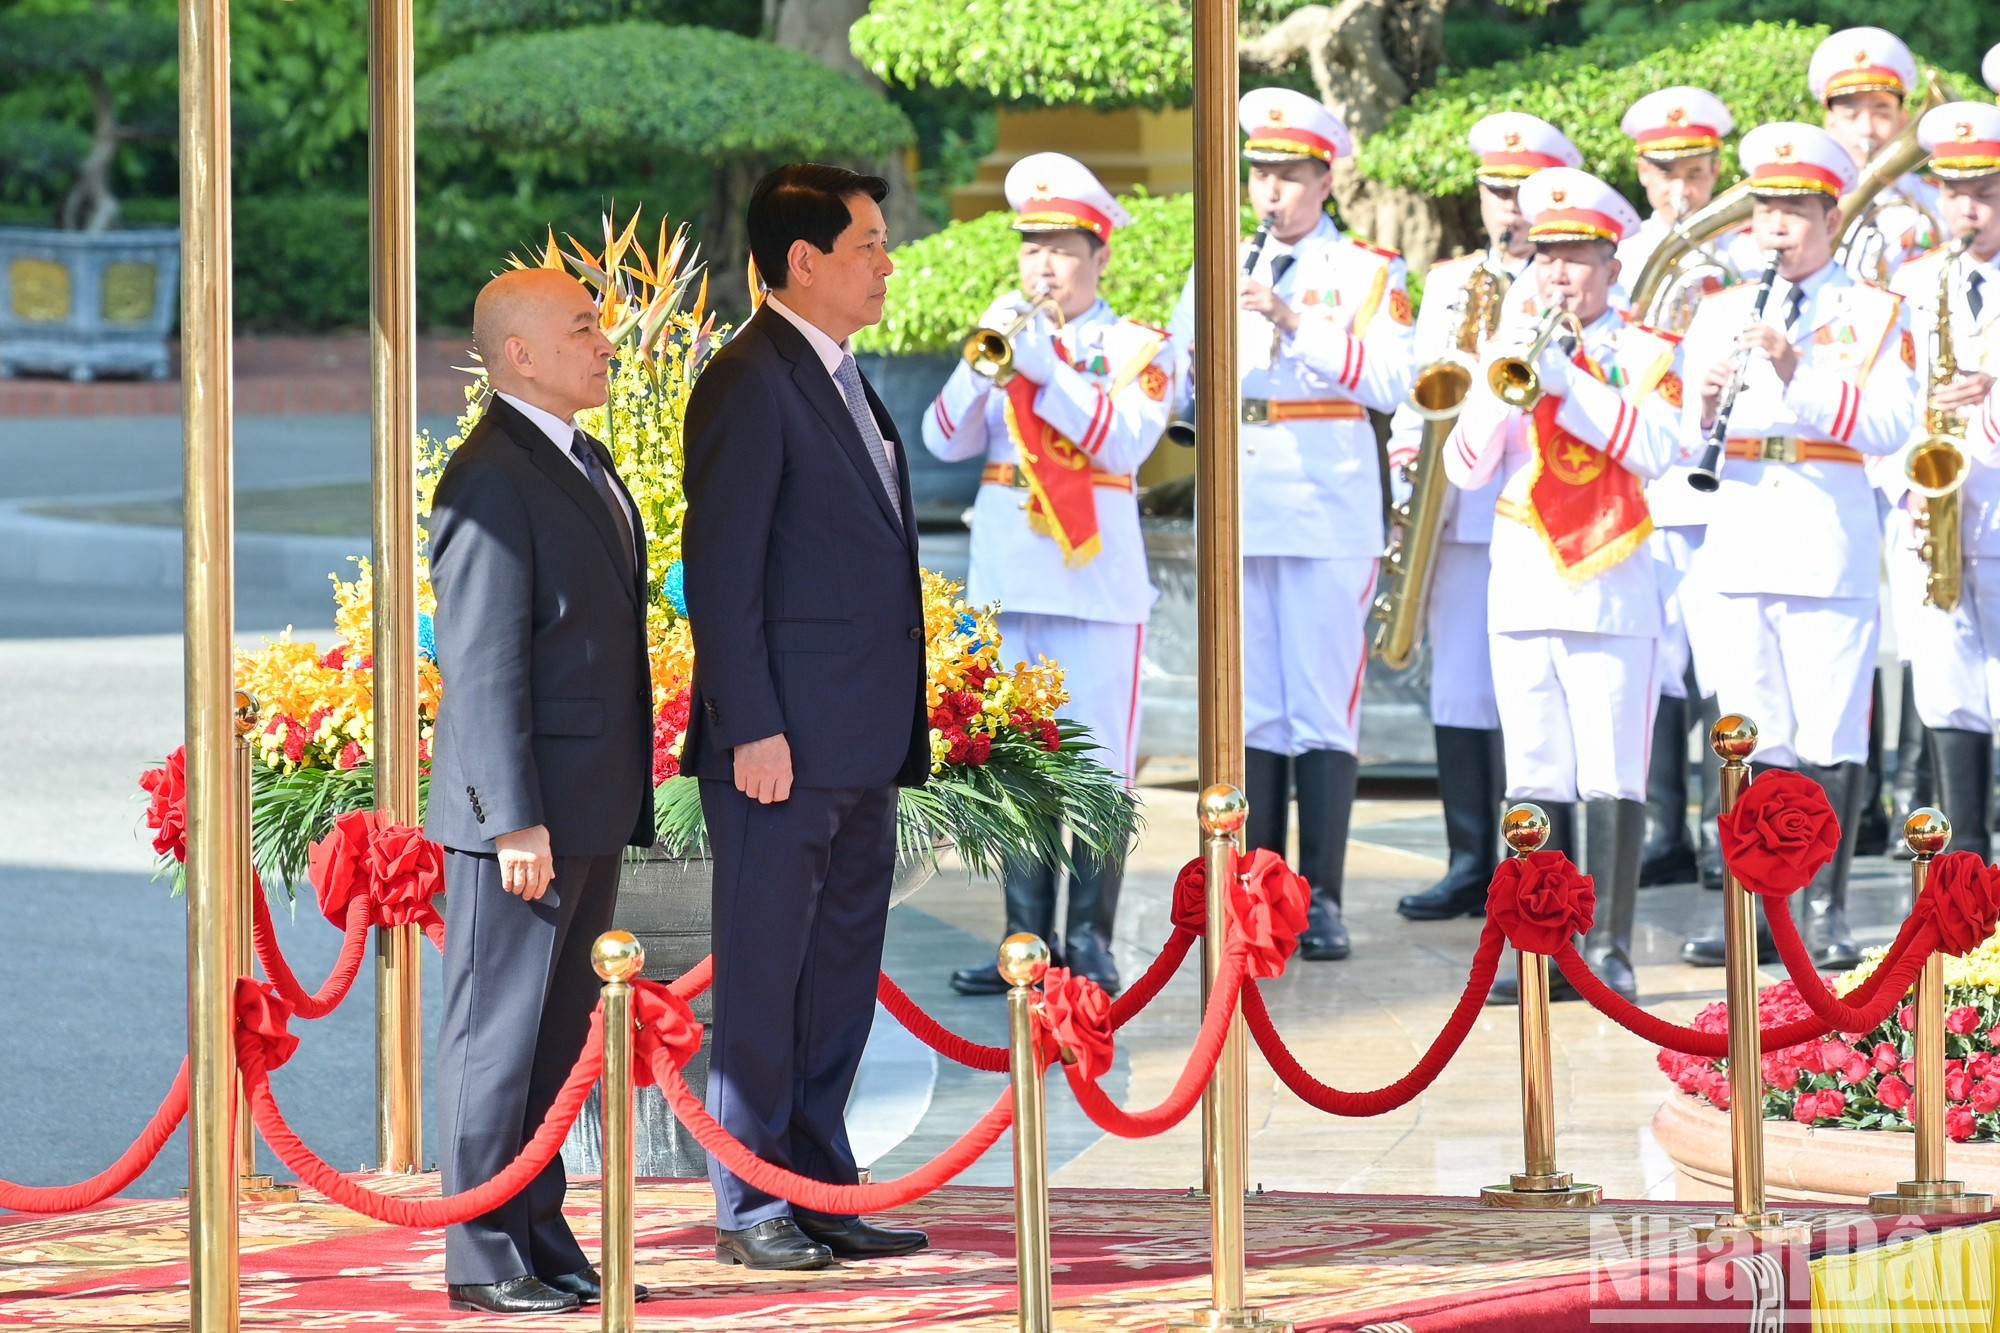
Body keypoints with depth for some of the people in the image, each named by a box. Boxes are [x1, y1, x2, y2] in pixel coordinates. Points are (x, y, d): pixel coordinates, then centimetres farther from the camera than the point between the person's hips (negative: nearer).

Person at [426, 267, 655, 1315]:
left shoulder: (585, 461, 16)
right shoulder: (492, 479, -15)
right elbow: (482, 665, -19)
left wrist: (624, 797, 19)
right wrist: (516, 820, -21)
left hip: (590, 812, 9)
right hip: (521, 811, -9)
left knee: (558, 1036, 13)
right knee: (498, 1035, -3)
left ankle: (543, 1245, 20)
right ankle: (482, 1262, 2)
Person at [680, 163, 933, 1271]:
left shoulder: (842, 381, 17)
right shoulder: (749, 385, -12)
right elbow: (719, 572, -15)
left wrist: (899, 730, 18)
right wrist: (752, 729, -19)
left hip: (861, 750, 9)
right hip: (782, 744, -9)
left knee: (839, 980, 12)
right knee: (763, 981, -1)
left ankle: (823, 1190, 19)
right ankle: (750, 1211, 4)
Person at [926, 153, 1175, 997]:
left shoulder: (1139, 348, 5)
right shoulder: (1004, 336, 14)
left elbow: (1124, 441, -12)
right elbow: (945, 441, 4)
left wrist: (1045, 366, -17)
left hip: (1096, 574, -4)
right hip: (1006, 572, 4)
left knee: (1097, 767, -5)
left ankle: (1089, 943, -1)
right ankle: (1027, 939, 8)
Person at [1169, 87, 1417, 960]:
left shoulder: (1367, 273, 4)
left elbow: (1390, 381, -11)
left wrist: (1297, 326, -18)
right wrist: (1214, 333, -11)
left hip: (1328, 517, -4)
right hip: (1238, 516, 4)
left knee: (1322, 713, -5)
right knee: (1250, 713, 4)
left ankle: (1323, 901, -3)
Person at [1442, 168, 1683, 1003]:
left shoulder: (1644, 355, 4)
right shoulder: (1507, 348, 13)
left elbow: (1656, 449, -13)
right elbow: (1465, 467, 5)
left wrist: (1564, 380, -17)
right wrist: (1507, 387, -12)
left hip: (1612, 588, -3)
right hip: (1522, 587, 3)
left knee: (1611, 782, -6)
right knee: (1534, 781, 3)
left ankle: (1609, 950, -3)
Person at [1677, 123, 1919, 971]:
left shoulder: (1874, 314, 4)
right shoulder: (1721, 313, 14)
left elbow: (1889, 425, -10)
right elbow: (1685, 438, 11)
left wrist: (1798, 375, -20)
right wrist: (1704, 406, -11)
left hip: (1831, 542, -3)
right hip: (1740, 538, 3)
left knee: (1830, 736, -4)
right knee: (1754, 738, 5)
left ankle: (1827, 910, 2)